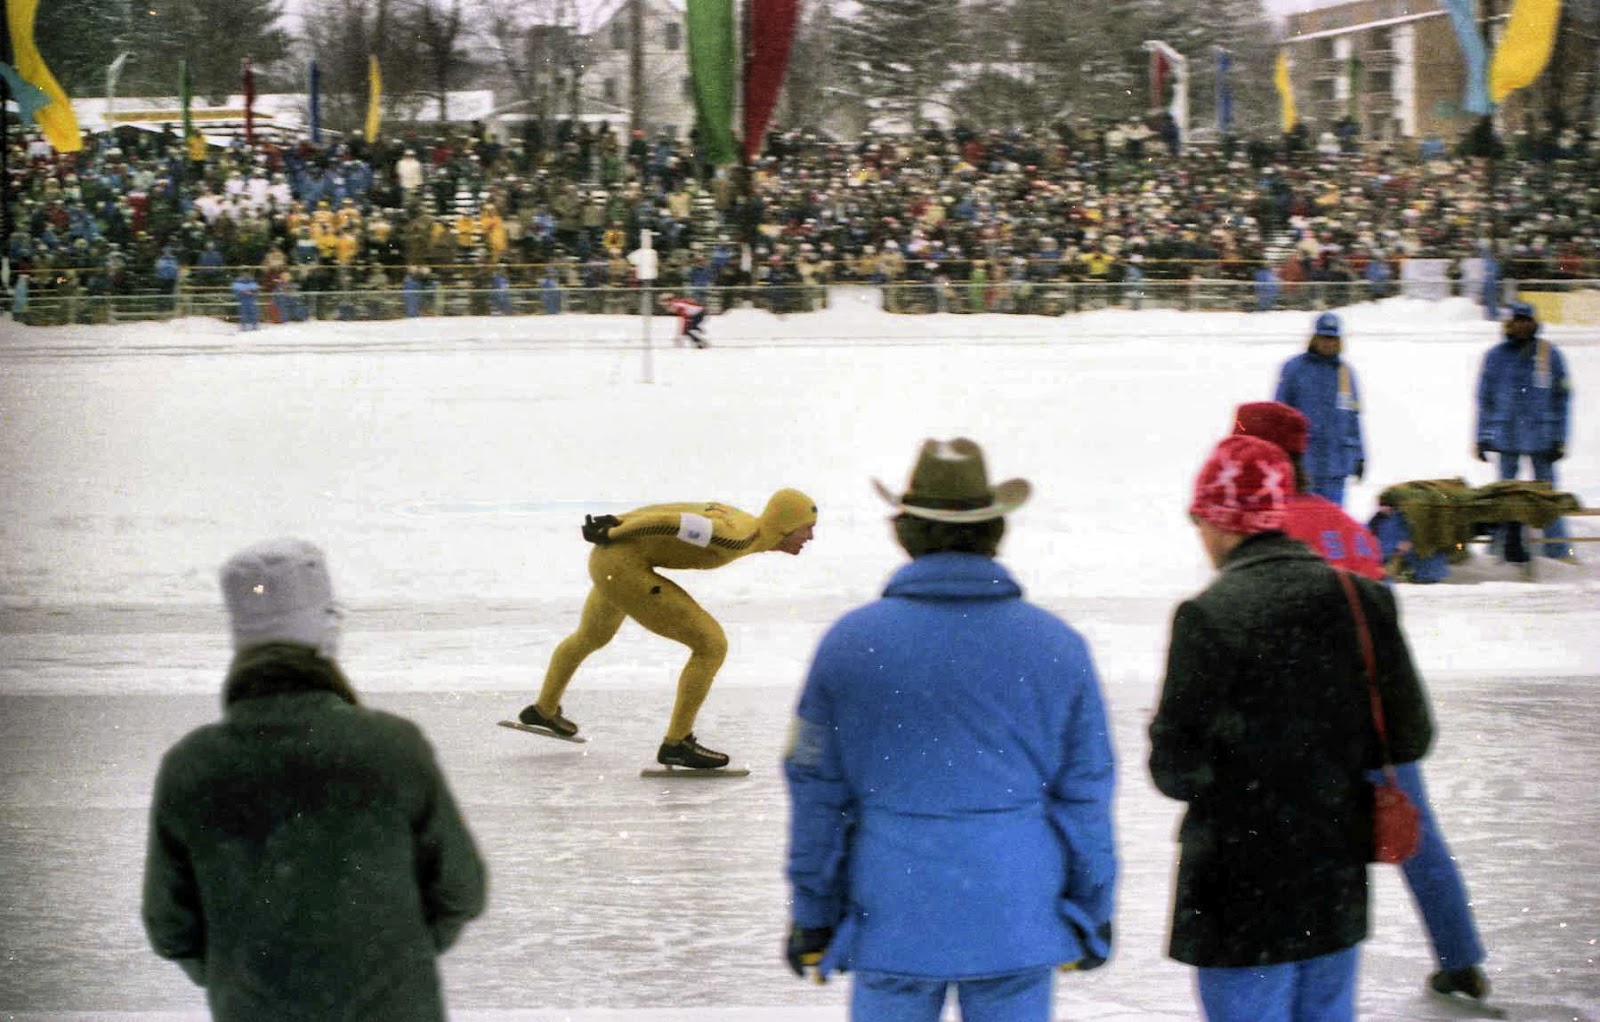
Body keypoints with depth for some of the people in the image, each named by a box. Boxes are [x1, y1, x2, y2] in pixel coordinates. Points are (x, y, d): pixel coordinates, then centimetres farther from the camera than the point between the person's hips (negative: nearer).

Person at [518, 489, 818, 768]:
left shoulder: (746, 522, 6)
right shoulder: (739, 538, -23)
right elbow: (670, 522, -26)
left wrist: (619, 524, 8)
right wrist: (611, 535, -16)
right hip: (623, 565, -10)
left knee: (592, 637, 35)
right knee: (711, 644, -10)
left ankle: (544, 709, 58)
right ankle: (676, 743, -1)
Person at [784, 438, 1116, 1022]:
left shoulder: (849, 644, -3)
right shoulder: (1057, 646, -1)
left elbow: (817, 795, 2)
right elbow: (1085, 796, 5)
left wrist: (812, 915, 11)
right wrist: (1092, 912, 16)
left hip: (891, 924, 0)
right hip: (1018, 924, 1)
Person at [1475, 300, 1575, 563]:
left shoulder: (1550, 355, 2)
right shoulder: (1496, 356, 2)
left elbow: (1562, 398, 6)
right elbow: (1484, 398, 9)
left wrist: (1559, 438, 3)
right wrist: (1483, 437, 6)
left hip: (1541, 439, 0)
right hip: (1506, 438, 1)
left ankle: (1557, 548, 6)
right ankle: (1510, 545, 14)